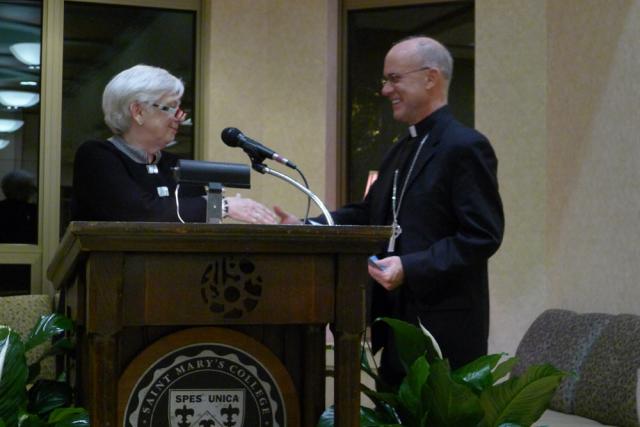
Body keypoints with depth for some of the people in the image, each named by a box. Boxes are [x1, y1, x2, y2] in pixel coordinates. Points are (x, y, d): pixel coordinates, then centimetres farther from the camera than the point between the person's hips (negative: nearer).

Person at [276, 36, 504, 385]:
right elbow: (367, 214, 18)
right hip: (397, 318, 8)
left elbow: (483, 235, -17)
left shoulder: (465, 147, -10)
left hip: (443, 326, -8)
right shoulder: (401, 151, 19)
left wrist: (410, 268, -24)